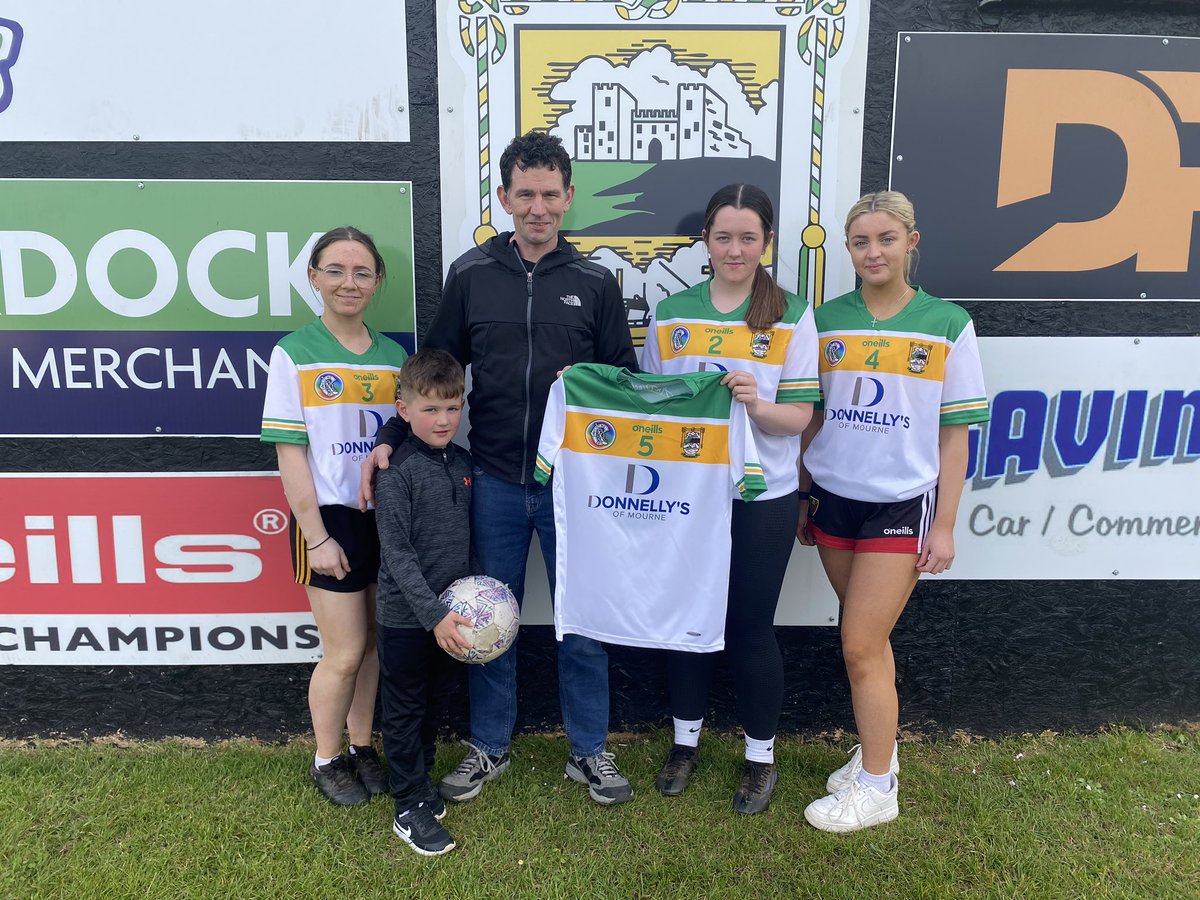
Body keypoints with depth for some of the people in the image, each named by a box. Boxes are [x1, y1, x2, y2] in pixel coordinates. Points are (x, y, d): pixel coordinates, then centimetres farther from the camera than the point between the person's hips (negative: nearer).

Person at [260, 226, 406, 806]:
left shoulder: (394, 356, 7)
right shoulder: (294, 354, -6)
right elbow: (290, 452, -9)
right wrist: (316, 536, -13)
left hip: (389, 517, 5)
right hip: (332, 517, -4)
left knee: (373, 643, 14)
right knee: (345, 653, 2)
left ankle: (362, 748, 33)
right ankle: (326, 762, 25)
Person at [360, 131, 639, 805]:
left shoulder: (595, 281, 2)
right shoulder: (471, 274, 4)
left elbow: (626, 375, 6)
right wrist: (390, 439, -2)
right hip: (495, 482, 1)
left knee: (582, 622, 9)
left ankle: (589, 750, 28)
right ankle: (489, 747, 32)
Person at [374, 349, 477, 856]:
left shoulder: (462, 462, 3)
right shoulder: (398, 472, -17)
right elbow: (396, 553, -19)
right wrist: (433, 614, -22)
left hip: (448, 610, 6)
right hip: (405, 617, -6)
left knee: (434, 701, 20)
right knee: (404, 710, 8)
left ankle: (421, 780, 38)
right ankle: (410, 809, 19)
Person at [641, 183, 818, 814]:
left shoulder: (792, 317, -4)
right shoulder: (671, 314, 4)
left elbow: (799, 415, -8)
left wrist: (757, 405, -28)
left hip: (762, 499, -2)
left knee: (750, 627, 6)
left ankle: (761, 756, 28)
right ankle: (685, 741, 34)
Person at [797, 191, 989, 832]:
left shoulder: (947, 324, -4)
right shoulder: (827, 319, 4)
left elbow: (954, 434, -3)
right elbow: (810, 417, 9)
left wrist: (945, 526, -5)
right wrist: (802, 497, 9)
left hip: (901, 504, -3)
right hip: (834, 498, 3)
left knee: (860, 647, -3)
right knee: (870, 640, 14)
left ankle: (876, 787, 14)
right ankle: (878, 750, 33)